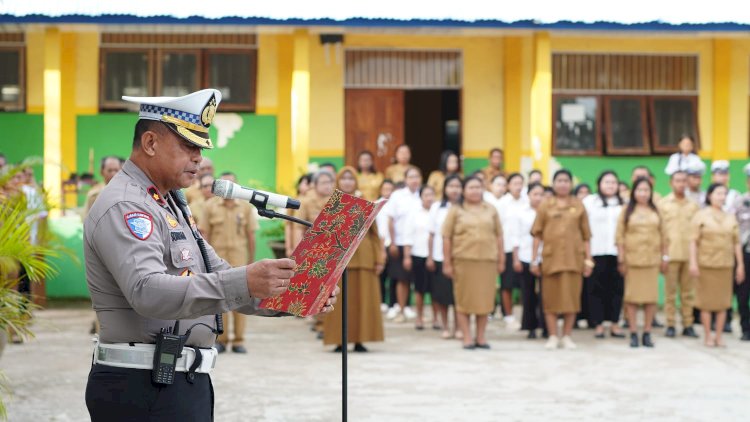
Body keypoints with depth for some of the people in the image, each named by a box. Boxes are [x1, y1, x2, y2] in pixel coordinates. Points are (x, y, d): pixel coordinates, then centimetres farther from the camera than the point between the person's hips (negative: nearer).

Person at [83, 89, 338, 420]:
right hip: (144, 391, -10)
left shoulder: (169, 206, 20)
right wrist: (244, 284, -40)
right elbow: (148, 292, -30)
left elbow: (217, 277, 20)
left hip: (183, 384, 10)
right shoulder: (124, 207, -14)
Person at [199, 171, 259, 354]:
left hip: (239, 256, 0)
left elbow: (251, 236, 7)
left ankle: (239, 340, 5)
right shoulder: (210, 206, 3)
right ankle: (221, 339, 10)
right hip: (217, 256, 0)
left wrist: (252, 260, 7)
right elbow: (204, 234, 4)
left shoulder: (246, 207, 4)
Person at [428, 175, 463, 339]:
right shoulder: (437, 207, 5)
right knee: (442, 294, 4)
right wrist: (430, 257, 2)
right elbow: (432, 235, 6)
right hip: (440, 257, 1)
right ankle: (445, 327, 13)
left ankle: (458, 327, 11)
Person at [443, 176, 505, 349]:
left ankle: (481, 336, 15)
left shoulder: (491, 210, 11)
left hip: (487, 261, 2)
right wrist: (447, 262, -4)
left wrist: (501, 260, 7)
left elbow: (498, 235, 11)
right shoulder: (456, 211, 3)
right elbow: (446, 237, 1)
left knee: (485, 299, 5)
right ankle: (467, 337, 8)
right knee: (464, 299, 1)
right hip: (463, 261, -2)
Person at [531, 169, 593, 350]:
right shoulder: (545, 206, 5)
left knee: (571, 297, 2)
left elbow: (586, 236, 8)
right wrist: (534, 260, -1)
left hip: (573, 258, 0)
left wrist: (588, 260, 4)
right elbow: (537, 234, 4)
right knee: (551, 298, 2)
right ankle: (553, 336, 10)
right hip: (551, 257, 0)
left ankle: (567, 336, 11)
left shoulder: (578, 206, 7)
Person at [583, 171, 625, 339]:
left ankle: (614, 324, 10)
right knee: (596, 288, 1)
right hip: (596, 252, -2)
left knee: (616, 288, 2)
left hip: (617, 252, 2)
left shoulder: (623, 204, 11)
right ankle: (598, 325, 7)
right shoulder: (589, 202, 6)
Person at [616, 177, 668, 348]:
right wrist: (621, 259, -6)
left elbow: (663, 236, 10)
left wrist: (665, 257, 6)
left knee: (651, 297, 1)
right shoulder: (627, 210, 2)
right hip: (632, 259, -2)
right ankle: (633, 334, 5)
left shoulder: (655, 212, 8)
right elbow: (620, 236, -1)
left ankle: (647, 333, 8)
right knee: (632, 297, 0)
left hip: (652, 260, 2)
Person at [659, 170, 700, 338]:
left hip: (690, 255, 2)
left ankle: (688, 325, 8)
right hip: (671, 254, -2)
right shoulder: (663, 204, 4)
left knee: (688, 292, 4)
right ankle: (670, 325, 4)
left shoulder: (693, 205, 11)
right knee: (670, 291, 0)